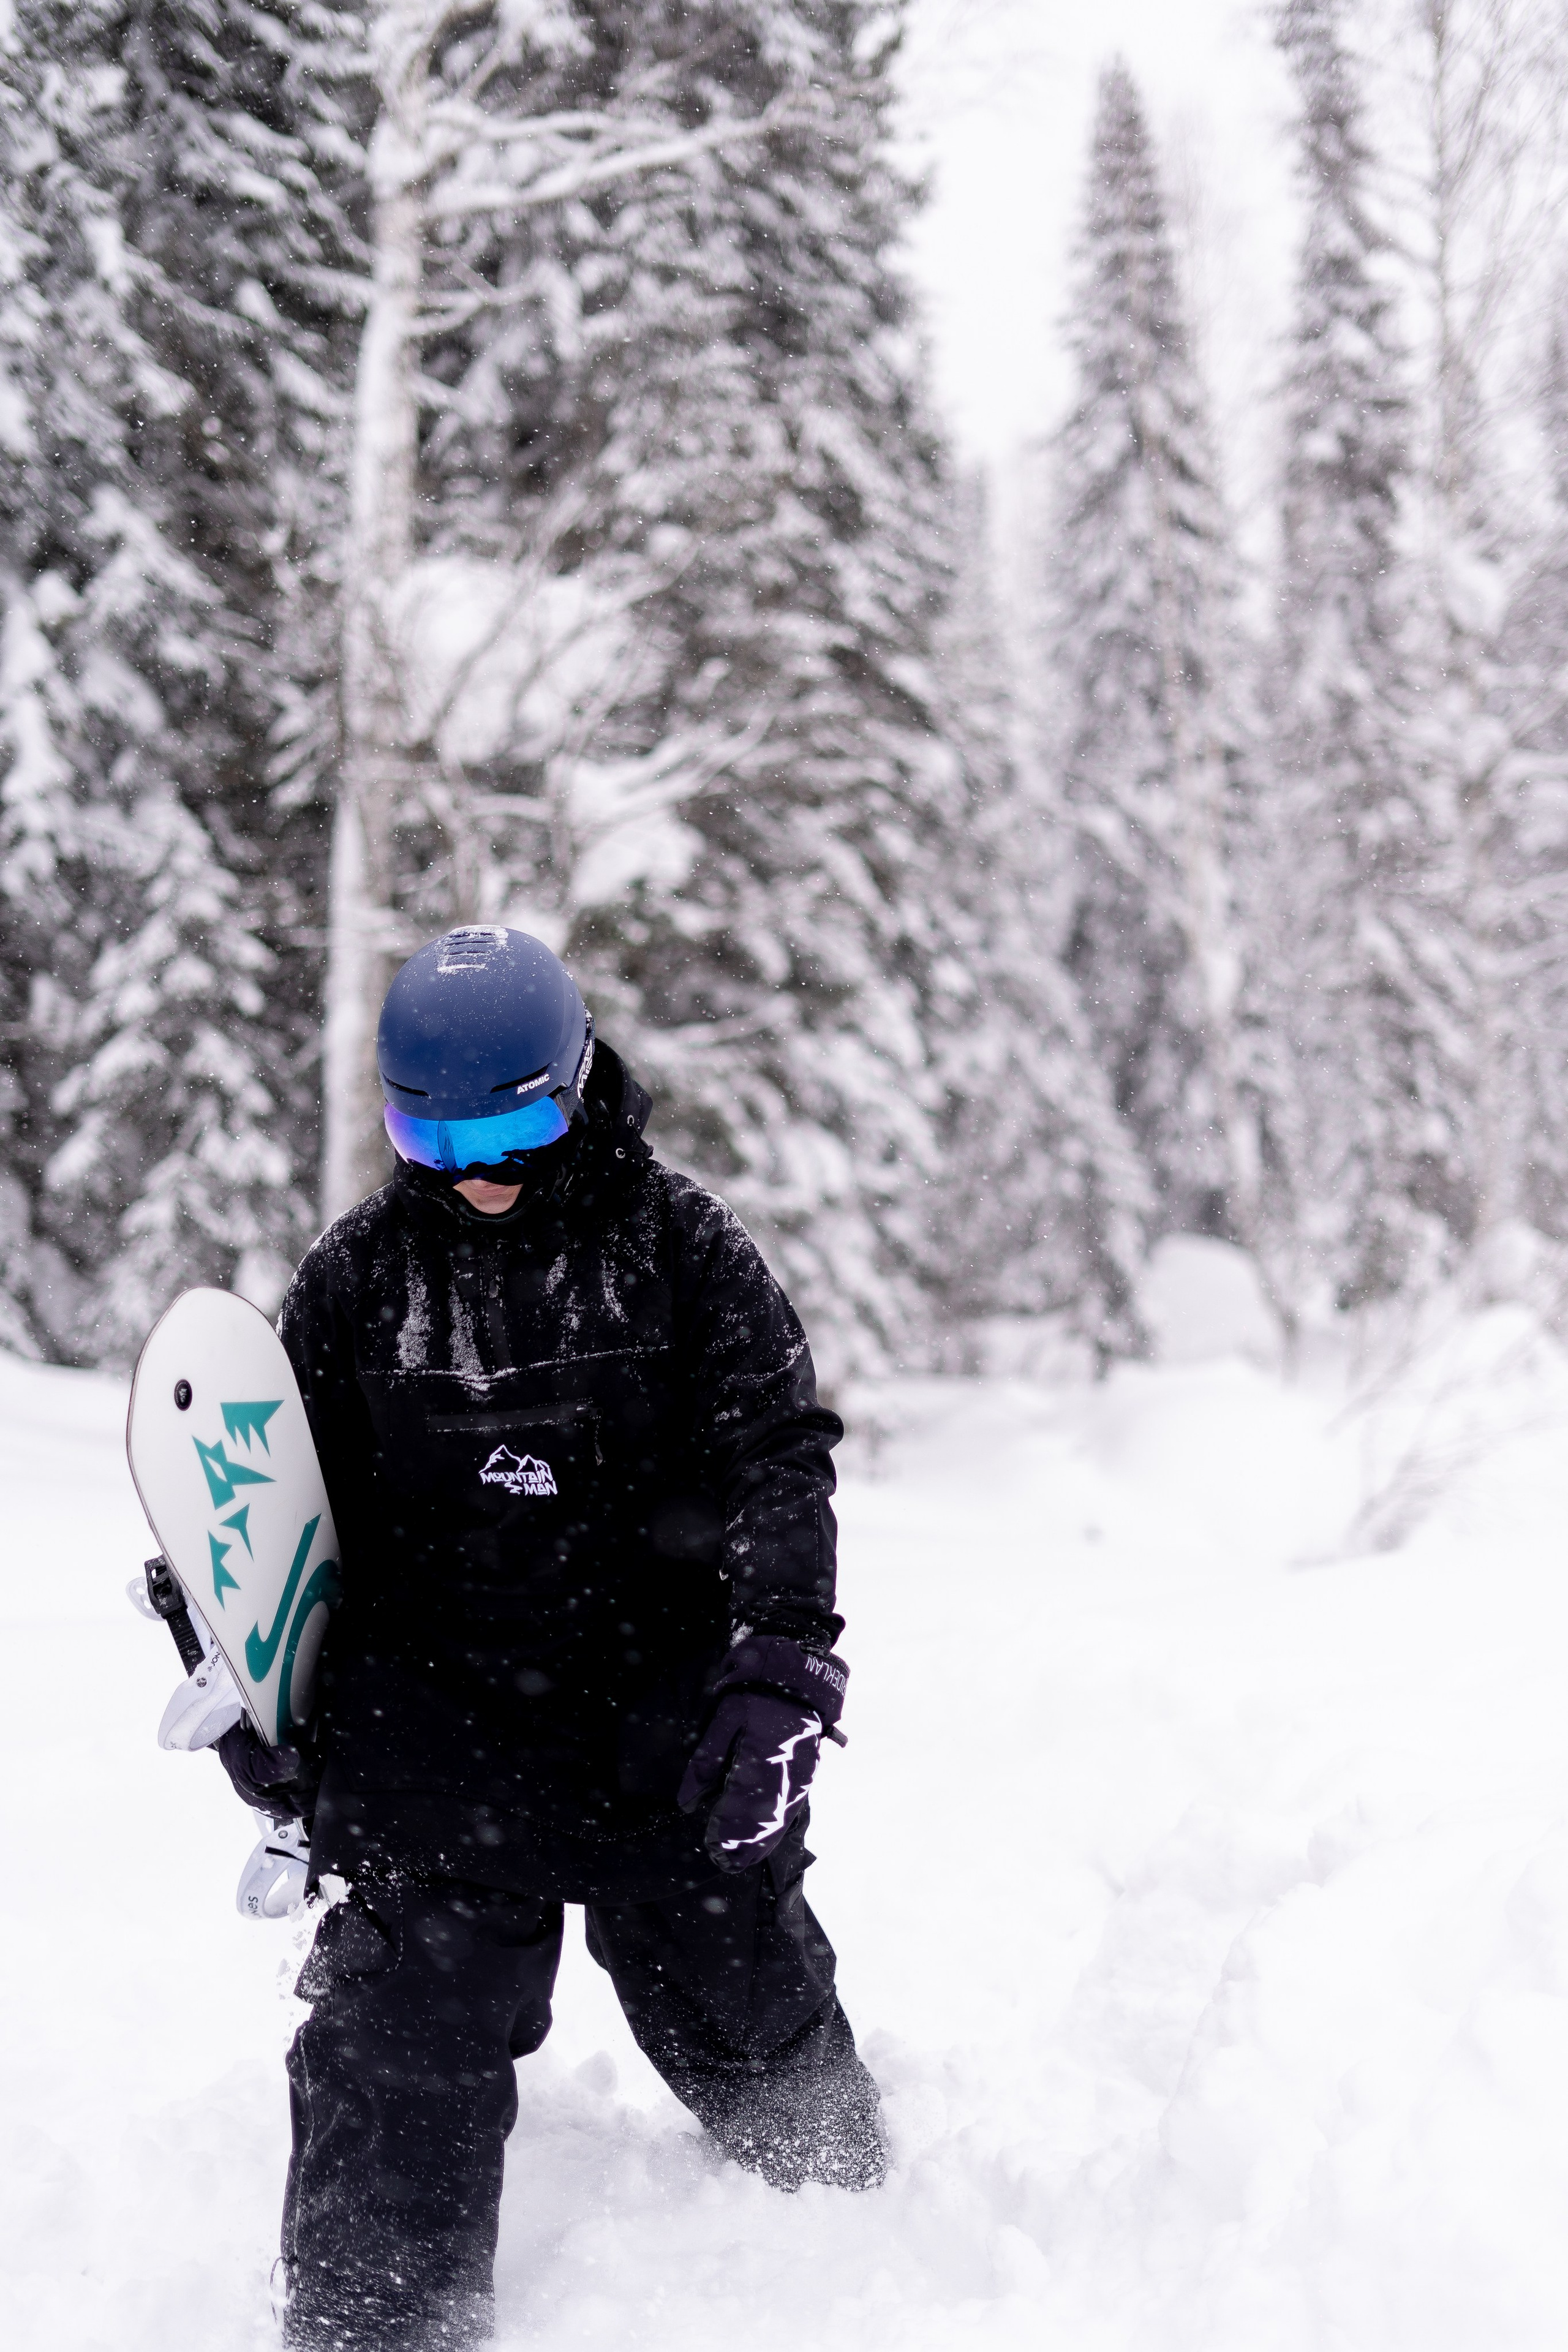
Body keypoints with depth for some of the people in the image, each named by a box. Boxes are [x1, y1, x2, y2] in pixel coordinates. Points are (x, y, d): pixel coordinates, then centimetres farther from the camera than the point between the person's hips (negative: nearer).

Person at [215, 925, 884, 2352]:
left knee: (744, 2015, 10)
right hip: (436, 1719, 1)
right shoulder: (358, 1276, 5)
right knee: (403, 2038, -8)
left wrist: (781, 1667, -14)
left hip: (666, 1699, -1)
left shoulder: (676, 1244, -1)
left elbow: (778, 1457, -4)